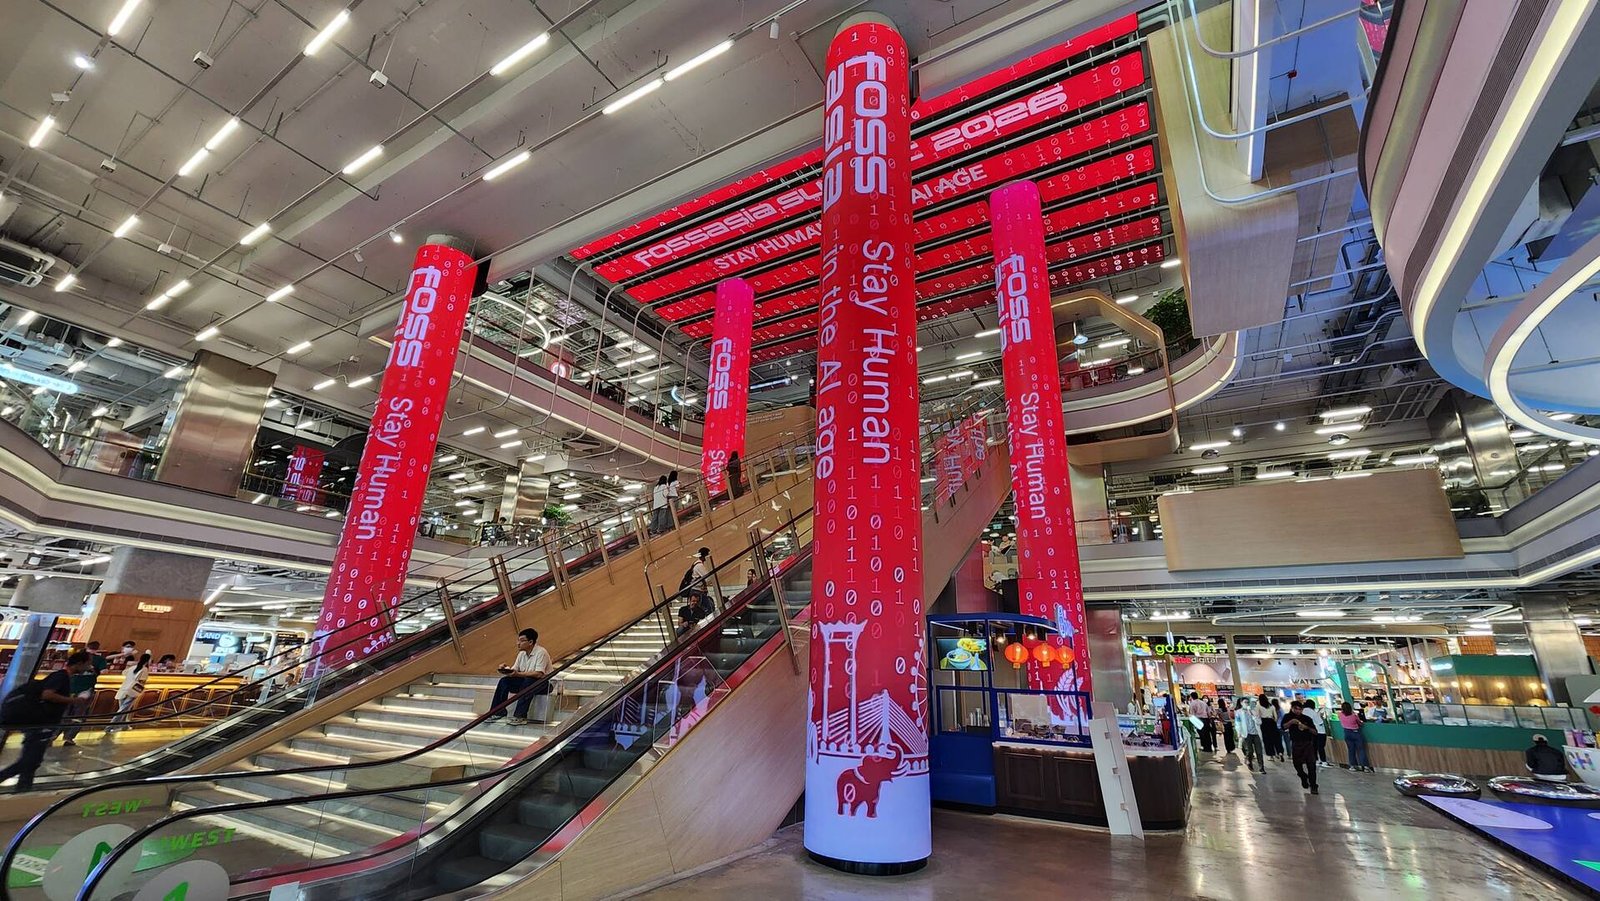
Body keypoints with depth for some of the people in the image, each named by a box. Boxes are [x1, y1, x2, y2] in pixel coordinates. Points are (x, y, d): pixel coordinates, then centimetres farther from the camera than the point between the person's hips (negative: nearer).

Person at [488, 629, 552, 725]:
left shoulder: (541, 653, -20)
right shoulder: (522, 653, 4)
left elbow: (539, 674, -30)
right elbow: (514, 670, 6)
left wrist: (518, 674, -33)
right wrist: (506, 669, -16)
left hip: (543, 683, -8)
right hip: (525, 681, 8)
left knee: (528, 682, -36)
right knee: (504, 681, -8)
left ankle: (520, 717, -31)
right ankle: (498, 712, 1)